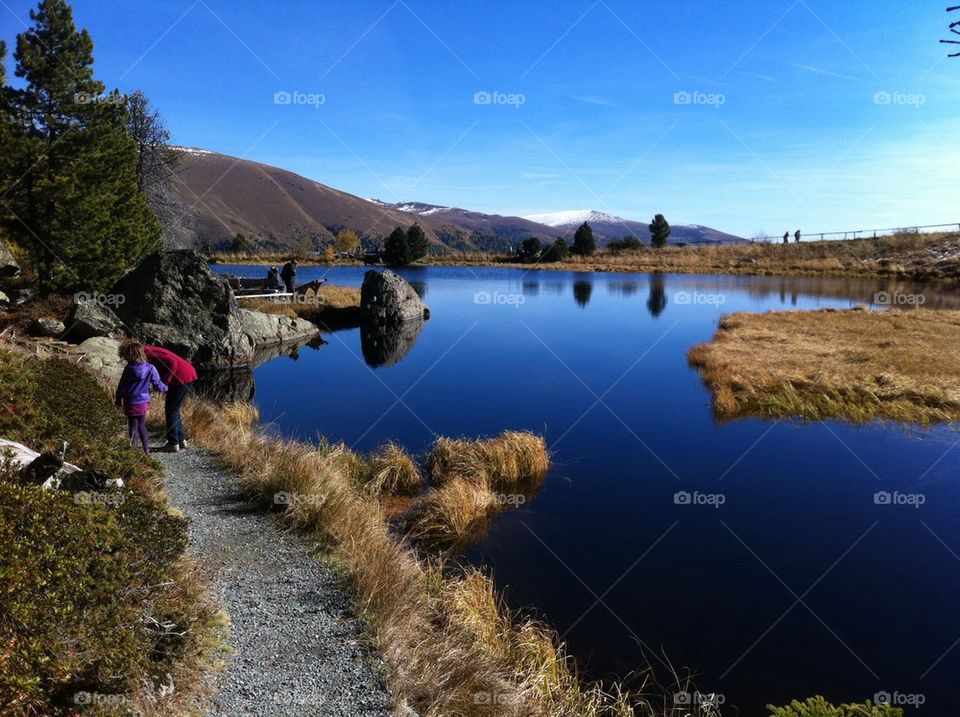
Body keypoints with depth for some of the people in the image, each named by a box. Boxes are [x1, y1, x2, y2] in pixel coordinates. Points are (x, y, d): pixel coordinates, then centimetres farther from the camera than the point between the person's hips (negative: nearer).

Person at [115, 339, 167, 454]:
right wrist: (165, 388, 17)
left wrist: (118, 400, 12)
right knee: (141, 425, 17)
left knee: (133, 426, 9)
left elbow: (121, 387, -3)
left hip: (130, 404, -2)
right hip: (143, 403, 2)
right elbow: (158, 385, -4)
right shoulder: (150, 368, -11)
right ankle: (146, 449, 20)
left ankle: (133, 448, 2)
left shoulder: (128, 369, -12)